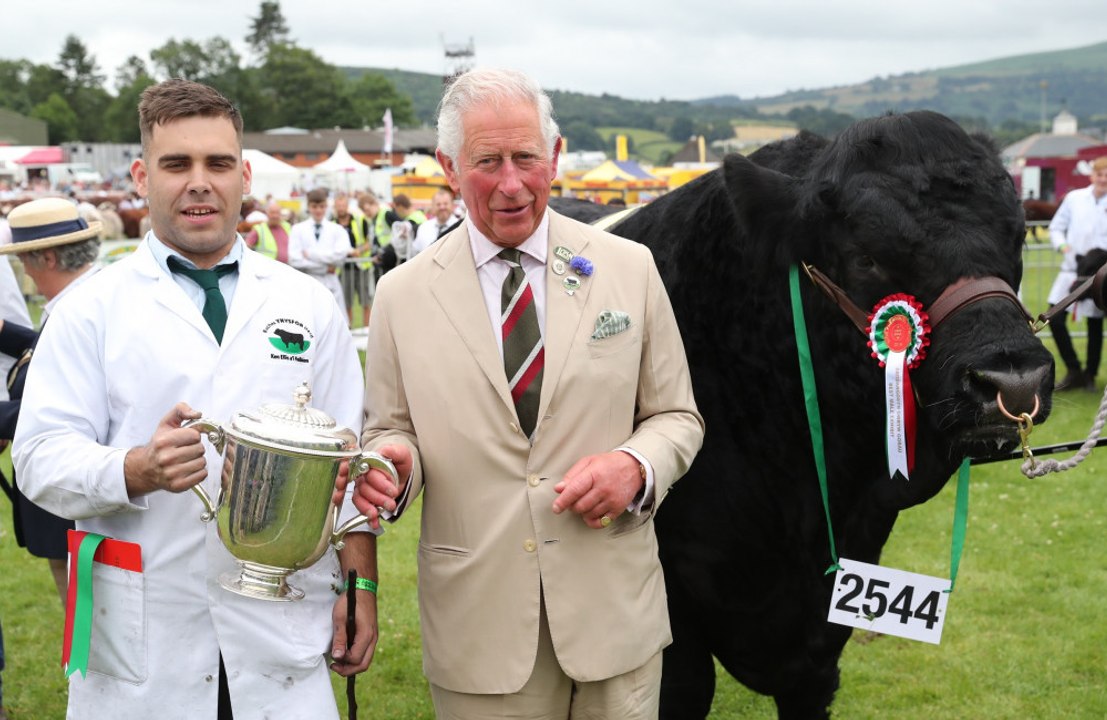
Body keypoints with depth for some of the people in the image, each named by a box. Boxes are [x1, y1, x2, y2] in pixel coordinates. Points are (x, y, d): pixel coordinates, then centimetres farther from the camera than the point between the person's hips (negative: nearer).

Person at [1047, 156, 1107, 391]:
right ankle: (1073, 372, 10)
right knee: (1056, 319, -6)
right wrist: (1062, 245, -8)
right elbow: (1056, 227, 11)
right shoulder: (1074, 198, 6)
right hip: (1071, 269, 2)